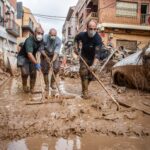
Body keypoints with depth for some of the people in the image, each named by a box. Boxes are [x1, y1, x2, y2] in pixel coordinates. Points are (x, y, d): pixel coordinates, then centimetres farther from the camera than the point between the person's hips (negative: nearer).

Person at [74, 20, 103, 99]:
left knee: (91, 75, 7)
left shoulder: (98, 39, -32)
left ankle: (84, 88, 33)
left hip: (93, 58, -1)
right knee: (84, 72, -14)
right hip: (84, 56, 1)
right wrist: (76, 46, -6)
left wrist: (94, 65, -55)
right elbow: (76, 38, 7)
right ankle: (85, 92, -8)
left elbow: (97, 53, -43)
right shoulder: (82, 35, -20)